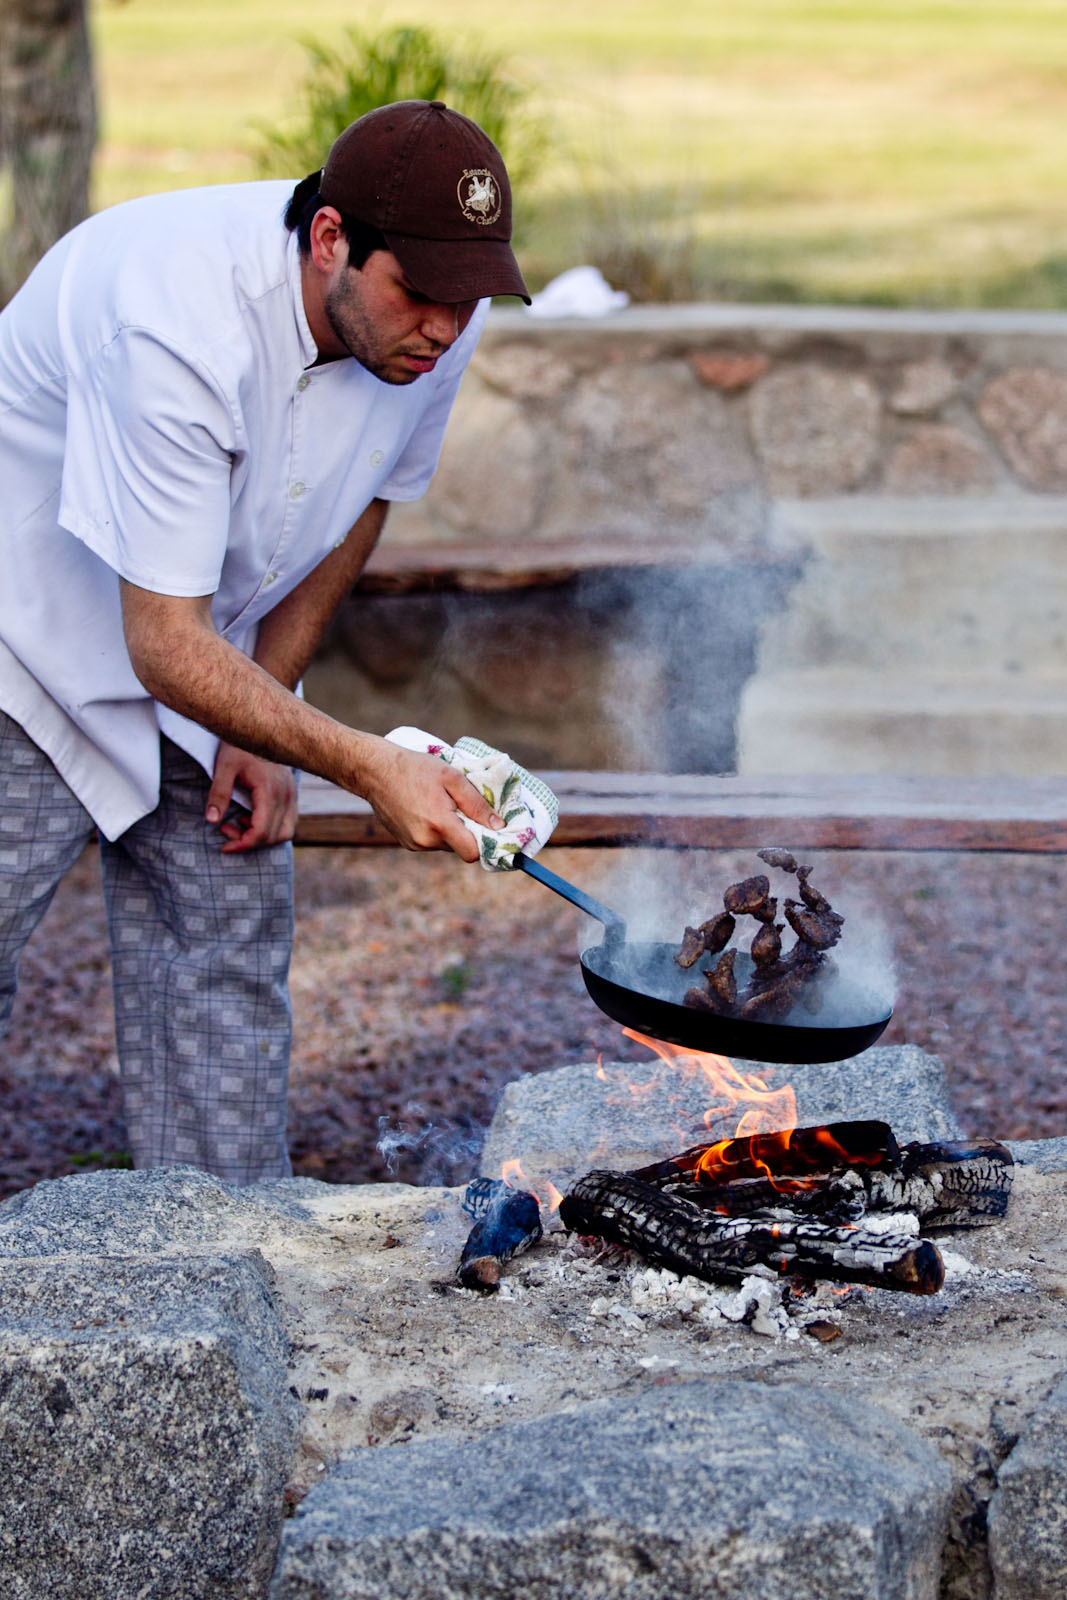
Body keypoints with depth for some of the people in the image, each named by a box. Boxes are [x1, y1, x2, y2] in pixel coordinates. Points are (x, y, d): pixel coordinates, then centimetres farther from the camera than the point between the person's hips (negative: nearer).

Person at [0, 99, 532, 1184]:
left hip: (204, 652, 6)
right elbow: (166, 647, -35)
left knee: (230, 933, 2)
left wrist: (265, 717, -2)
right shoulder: (179, 327, -37)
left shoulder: (431, 324, -16)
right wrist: (363, 766, -40)